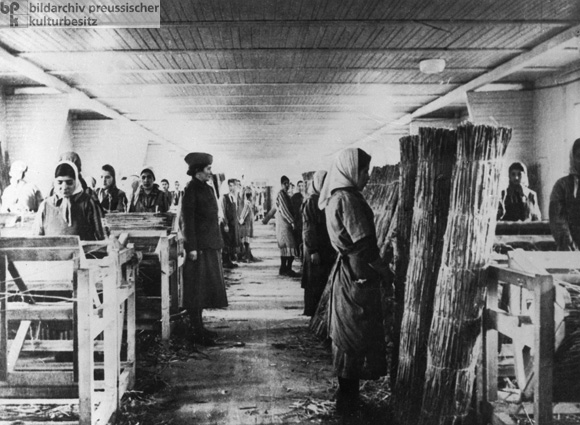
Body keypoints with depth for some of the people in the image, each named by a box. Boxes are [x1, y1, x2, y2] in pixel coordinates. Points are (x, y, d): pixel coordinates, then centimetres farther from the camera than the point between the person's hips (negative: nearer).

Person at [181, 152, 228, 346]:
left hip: (211, 246, 9)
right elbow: (187, 220, -15)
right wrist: (192, 247, -19)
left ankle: (199, 327, 23)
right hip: (199, 247, -9)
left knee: (206, 288, 13)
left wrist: (218, 243, 16)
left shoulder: (207, 188, 15)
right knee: (197, 289, -3)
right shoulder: (191, 190, -10)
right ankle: (197, 333, 3)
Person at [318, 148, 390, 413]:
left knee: (348, 336, 15)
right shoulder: (348, 199, -18)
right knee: (356, 337, 0)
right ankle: (348, 400, 10)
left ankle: (347, 396, 26)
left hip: (347, 272, 10)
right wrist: (385, 270, -9)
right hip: (358, 276, -10)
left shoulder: (335, 198, 12)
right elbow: (364, 244, -21)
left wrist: (378, 267, 15)